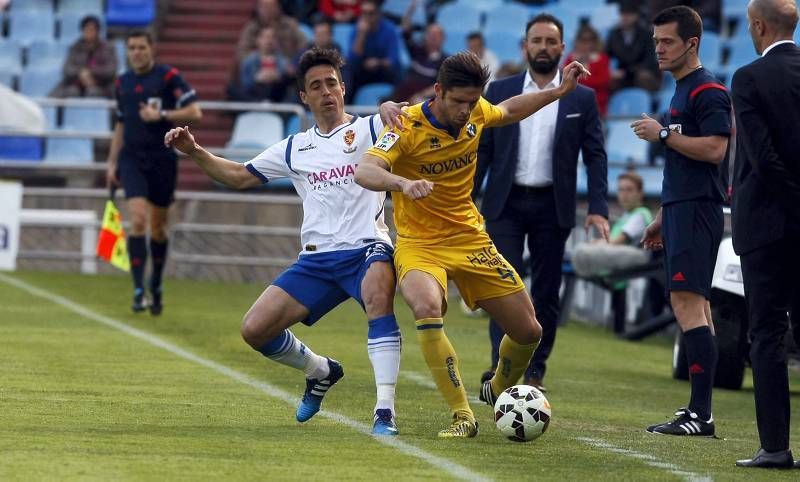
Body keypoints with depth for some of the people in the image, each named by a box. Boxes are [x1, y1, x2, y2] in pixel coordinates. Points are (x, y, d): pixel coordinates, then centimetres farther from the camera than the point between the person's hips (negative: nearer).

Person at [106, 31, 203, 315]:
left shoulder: (169, 77, -4)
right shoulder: (123, 82, 11)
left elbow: (194, 112, -9)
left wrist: (161, 115, -20)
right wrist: (112, 163, 17)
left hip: (162, 159, -2)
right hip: (132, 159, 2)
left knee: (158, 228, 7)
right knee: (138, 220, -15)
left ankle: (156, 288, 25)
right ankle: (139, 290, -15)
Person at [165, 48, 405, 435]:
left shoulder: (370, 129, 5)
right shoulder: (295, 149, 18)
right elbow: (240, 176, 26)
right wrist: (194, 152, 13)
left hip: (366, 250, -5)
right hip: (316, 260, 5)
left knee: (379, 291, -39)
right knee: (255, 330, -5)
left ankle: (385, 411, -37)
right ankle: (321, 371, 26)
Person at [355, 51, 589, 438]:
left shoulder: (476, 113, -3)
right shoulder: (409, 126, -20)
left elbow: (508, 111, 22)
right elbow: (364, 172, -34)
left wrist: (559, 91, 16)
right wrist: (403, 183, -53)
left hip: (470, 240, 5)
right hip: (419, 244, -5)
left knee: (528, 331, 5)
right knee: (427, 308, -37)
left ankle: (499, 391, 39)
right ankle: (462, 417, -28)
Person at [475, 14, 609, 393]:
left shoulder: (582, 99, 5)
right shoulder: (499, 92, 6)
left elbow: (595, 155, 4)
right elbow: (482, 150, 8)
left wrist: (598, 208, -7)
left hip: (552, 206, 0)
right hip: (505, 204, 0)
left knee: (546, 291, 4)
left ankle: (535, 372, 12)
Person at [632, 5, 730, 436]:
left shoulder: (708, 91, -10)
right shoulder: (681, 90, 20)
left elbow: (714, 149, -22)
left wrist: (663, 134, -14)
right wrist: (662, 217, 27)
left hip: (697, 210, -10)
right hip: (680, 208, 10)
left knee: (687, 303, -15)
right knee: (694, 306, 9)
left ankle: (701, 414, -18)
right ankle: (698, 410, 10)